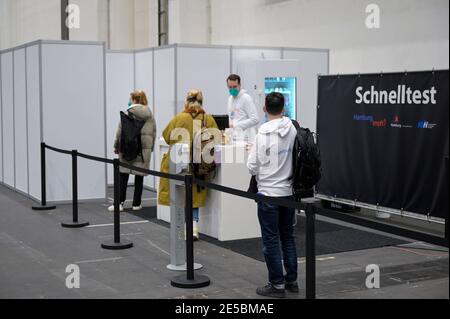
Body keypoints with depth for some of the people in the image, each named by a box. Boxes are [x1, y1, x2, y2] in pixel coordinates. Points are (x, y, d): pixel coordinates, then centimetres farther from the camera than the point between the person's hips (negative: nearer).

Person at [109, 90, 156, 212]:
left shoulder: (128, 113, -6)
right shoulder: (149, 114, 5)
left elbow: (120, 132, -4)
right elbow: (153, 132, 8)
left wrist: (116, 146, 6)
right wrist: (151, 147, 16)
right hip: (144, 148, 3)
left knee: (123, 176, 4)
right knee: (139, 177, 6)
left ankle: (120, 203, 1)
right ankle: (137, 204, 9)